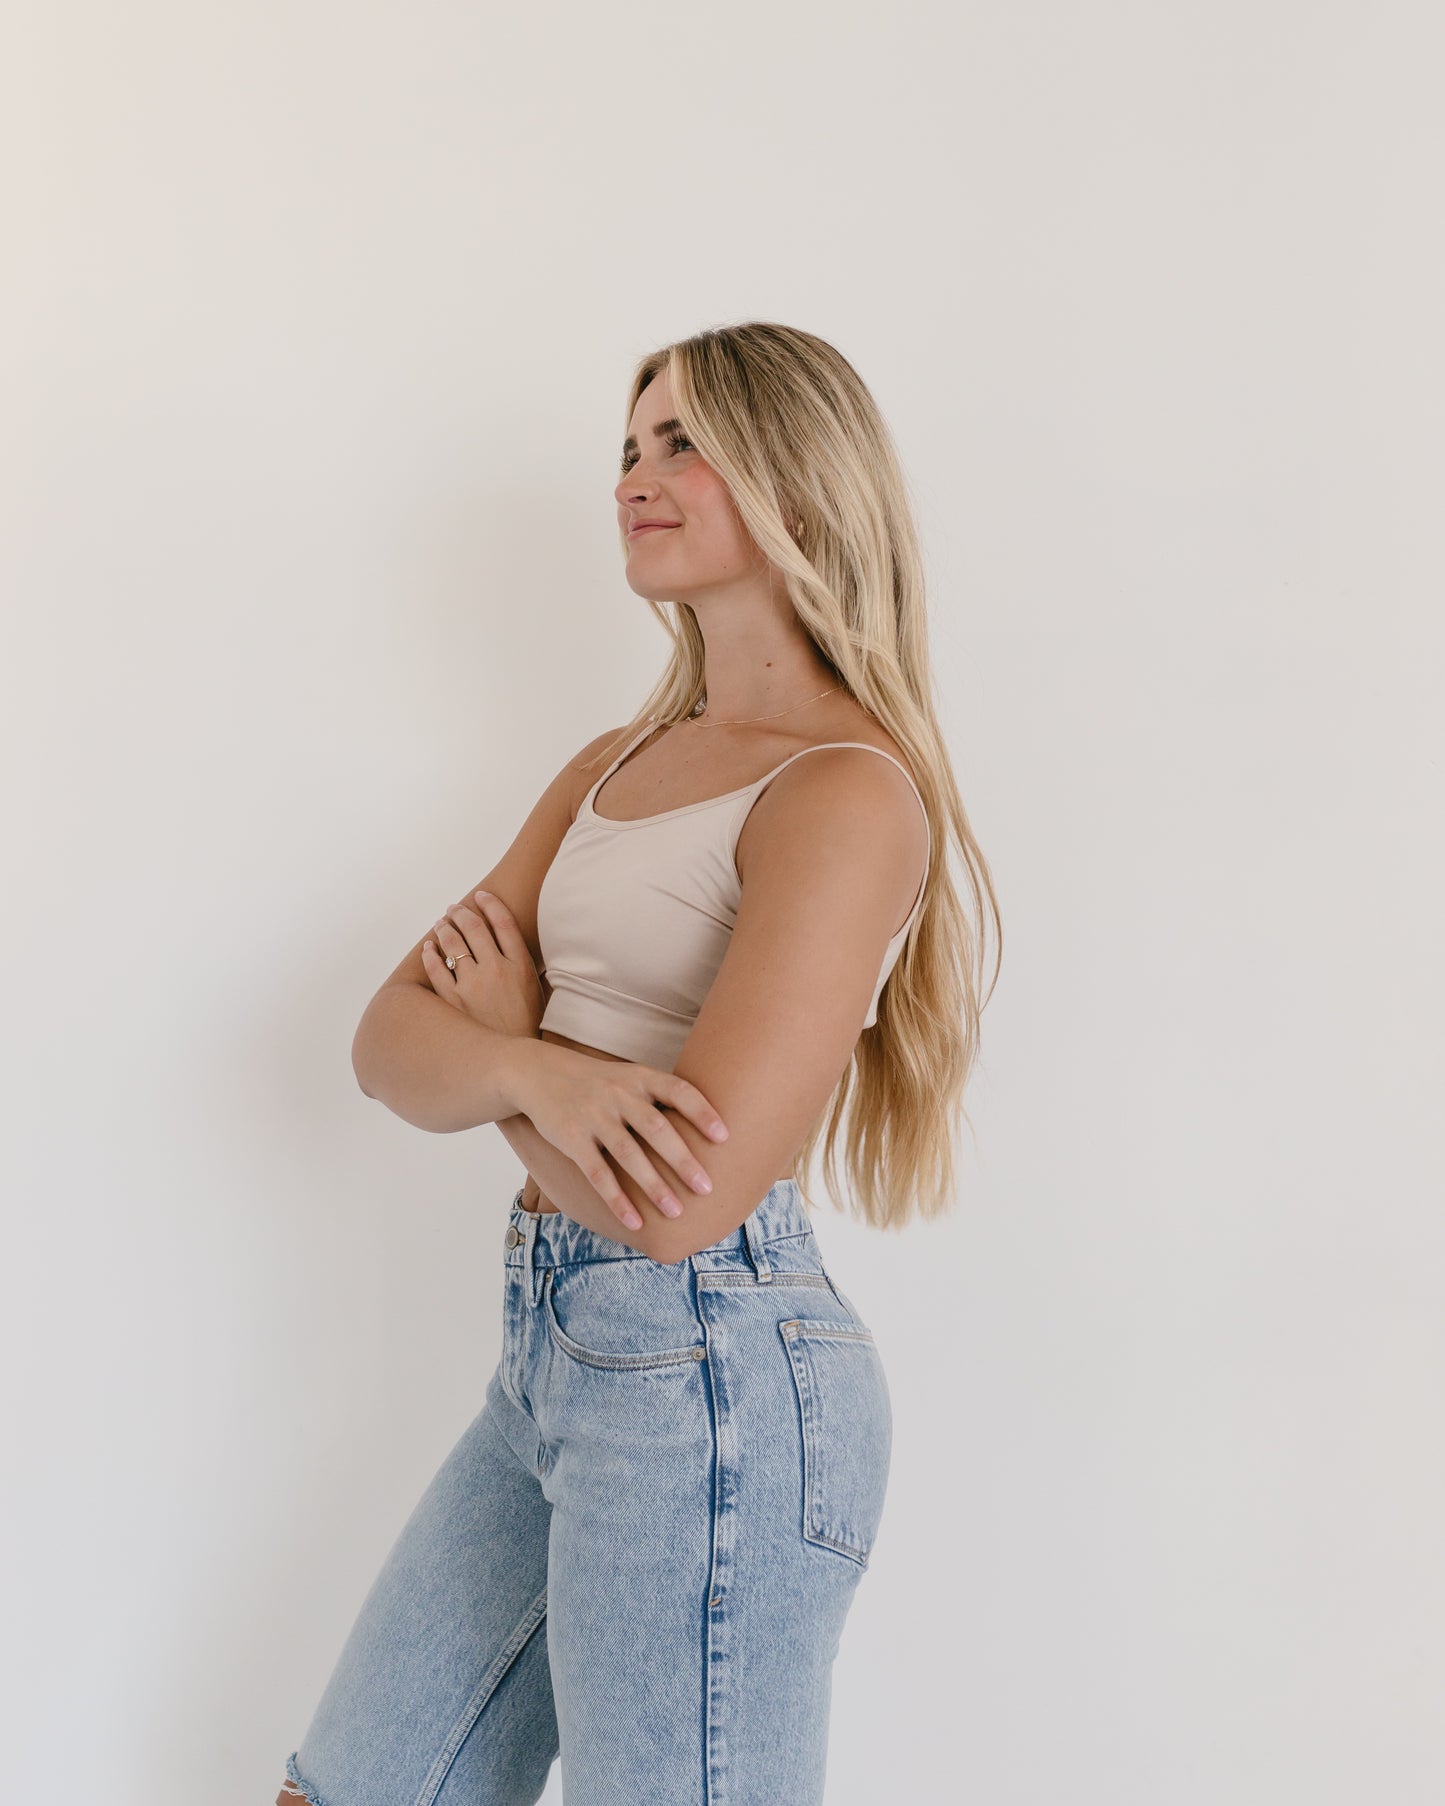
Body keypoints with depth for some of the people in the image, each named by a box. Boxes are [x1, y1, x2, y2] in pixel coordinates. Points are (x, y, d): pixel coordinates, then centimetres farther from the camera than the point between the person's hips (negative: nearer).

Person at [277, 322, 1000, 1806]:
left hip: (708, 1379, -8)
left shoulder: (846, 791, -15)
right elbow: (391, 1043, 4)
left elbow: (683, 1198, -23)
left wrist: (497, 1031, -5)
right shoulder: (614, 766, 11)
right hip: (551, 1351, 9)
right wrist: (533, 1068, -19)